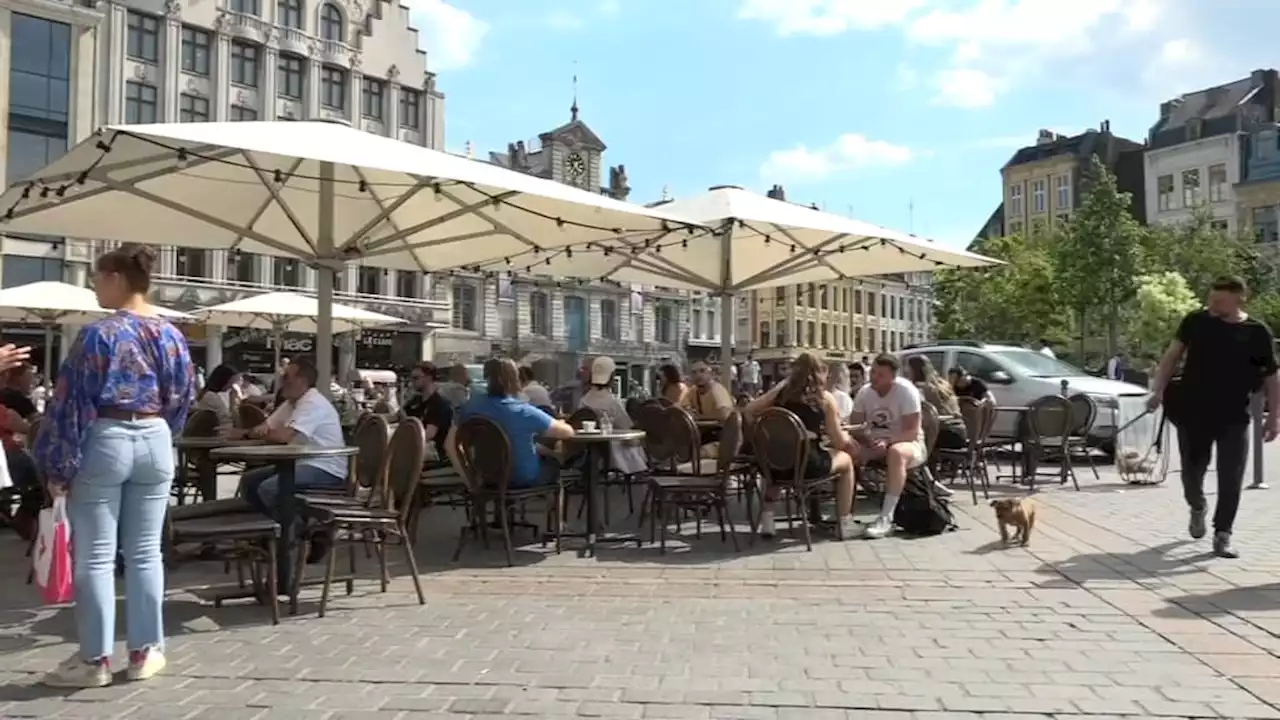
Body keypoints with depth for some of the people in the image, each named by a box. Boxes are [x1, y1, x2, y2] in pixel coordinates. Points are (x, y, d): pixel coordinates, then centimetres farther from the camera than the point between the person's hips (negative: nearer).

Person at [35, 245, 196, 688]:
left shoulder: (98, 334, -12)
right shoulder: (172, 336, 5)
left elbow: (71, 402, -11)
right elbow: (183, 400, 12)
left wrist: (58, 466, -7)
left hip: (104, 442, -5)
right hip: (155, 442, 5)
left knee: (94, 556, 3)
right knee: (145, 552, 10)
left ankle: (95, 659, 8)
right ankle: (144, 651, 15)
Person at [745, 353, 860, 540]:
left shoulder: (781, 392, 7)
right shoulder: (825, 398, 0)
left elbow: (747, 411, 7)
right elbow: (839, 442, 1)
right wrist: (845, 437, 23)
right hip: (808, 465, -3)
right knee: (846, 459, 28)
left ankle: (767, 519, 31)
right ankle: (844, 524, 31)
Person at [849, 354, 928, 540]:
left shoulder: (906, 391, -17)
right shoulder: (864, 393, -3)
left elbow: (912, 432, -19)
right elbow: (855, 428, -2)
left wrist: (887, 441, -34)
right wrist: (869, 440, -24)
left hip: (908, 443, -5)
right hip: (875, 443, 5)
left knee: (896, 452, -40)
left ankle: (886, 518, -39)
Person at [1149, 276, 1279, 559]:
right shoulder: (1196, 322, -1)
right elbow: (1172, 356, 5)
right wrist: (1159, 390, -4)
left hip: (1234, 418, -1)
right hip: (1192, 413, 1)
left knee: (1231, 480, -1)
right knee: (1192, 470, 10)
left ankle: (1222, 535, 10)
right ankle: (1197, 508, 41)